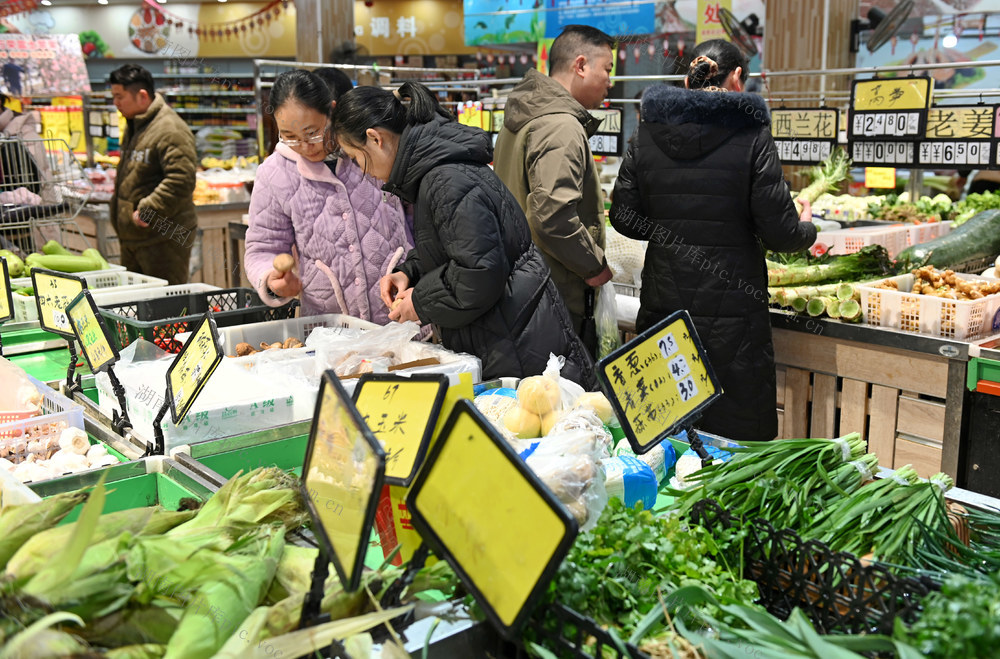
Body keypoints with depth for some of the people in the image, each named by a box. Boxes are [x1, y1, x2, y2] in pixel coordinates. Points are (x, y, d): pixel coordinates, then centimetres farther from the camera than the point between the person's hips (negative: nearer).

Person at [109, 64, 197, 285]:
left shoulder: (171, 130, -17)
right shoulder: (133, 125, 17)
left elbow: (180, 181, -26)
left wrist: (147, 211, -23)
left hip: (163, 238, -10)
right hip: (132, 237, 10)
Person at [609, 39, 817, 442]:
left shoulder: (647, 134, 3)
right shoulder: (751, 136, -7)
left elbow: (624, 217, 6)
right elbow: (779, 232, -8)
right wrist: (806, 229, 14)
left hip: (663, 302, 4)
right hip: (730, 309, -4)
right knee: (736, 433, 8)